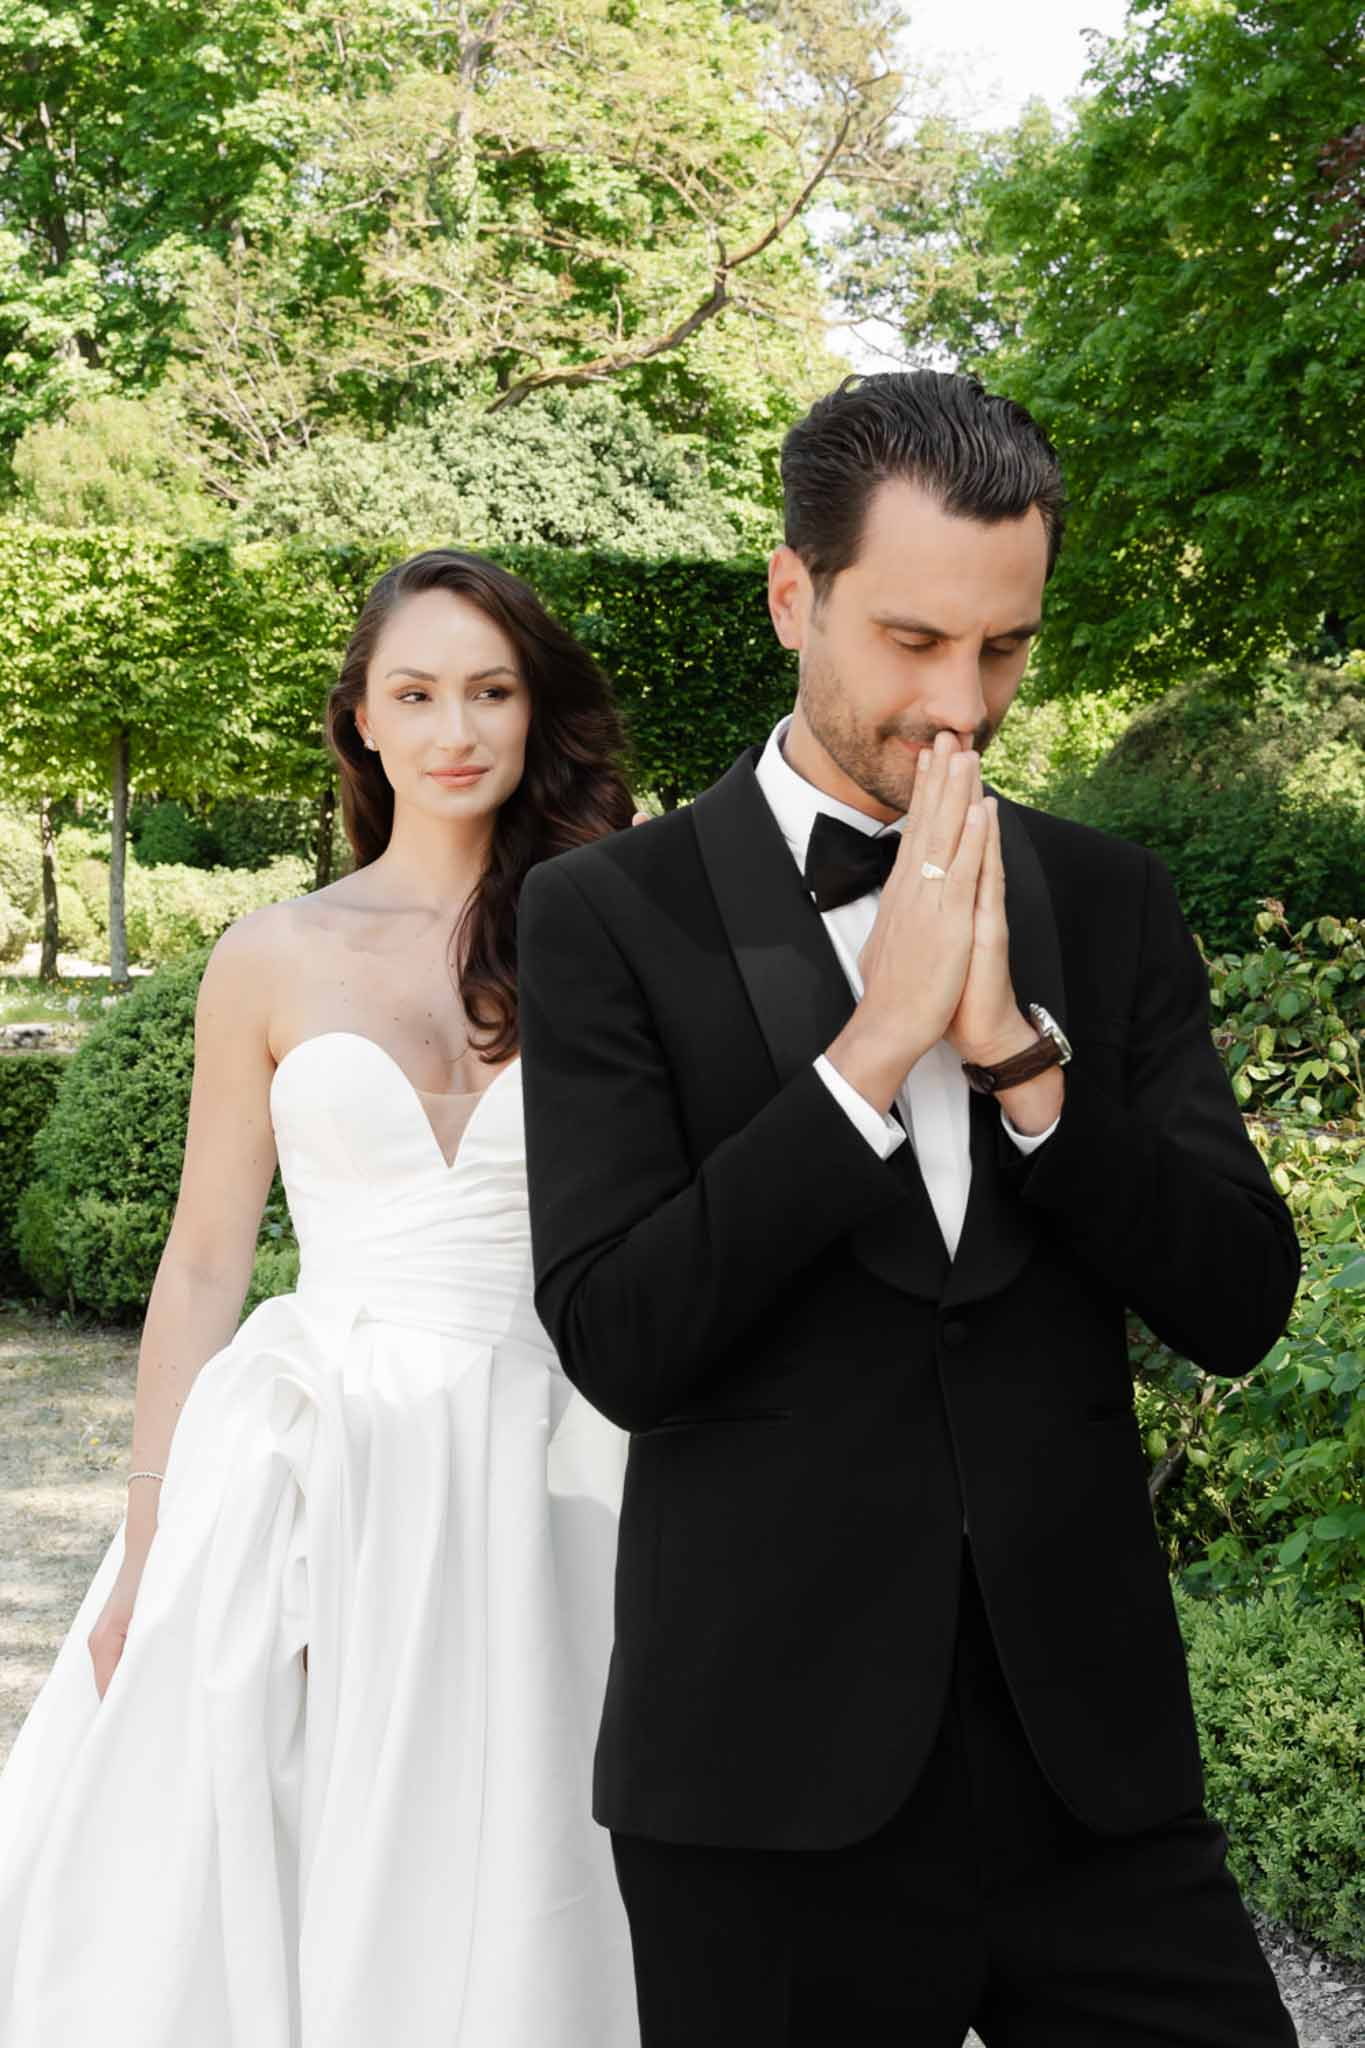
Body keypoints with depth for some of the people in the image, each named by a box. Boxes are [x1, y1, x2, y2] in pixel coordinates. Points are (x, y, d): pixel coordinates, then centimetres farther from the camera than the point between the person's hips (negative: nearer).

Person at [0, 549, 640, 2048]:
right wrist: (146, 1558, 4)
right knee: (229, 1912, 3)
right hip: (303, 1472, 0)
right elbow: (203, 1268, 6)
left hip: (526, 1487, 0)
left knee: (481, 1923, 6)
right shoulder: (274, 960, 4)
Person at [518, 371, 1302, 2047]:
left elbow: (1238, 1308, -1)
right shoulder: (607, 915, -4)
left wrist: (1017, 1047, -14)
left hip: (1093, 1758, 3)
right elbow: (616, 1341, -13)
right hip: (777, 1779, -2)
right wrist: (876, 1040, -18)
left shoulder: (1109, 904, 6)